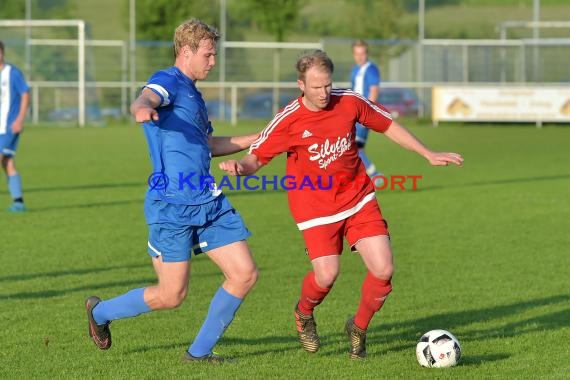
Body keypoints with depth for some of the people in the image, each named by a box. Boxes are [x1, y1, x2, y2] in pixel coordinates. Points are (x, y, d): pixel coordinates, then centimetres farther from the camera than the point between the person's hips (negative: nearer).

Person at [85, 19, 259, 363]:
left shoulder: (193, 94, 20)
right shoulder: (168, 82, -8)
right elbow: (144, 100, -32)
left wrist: (257, 139, 37)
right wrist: (143, 110, -57)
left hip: (210, 203, 9)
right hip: (172, 208, -9)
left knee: (245, 274, -1)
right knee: (171, 296, -3)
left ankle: (200, 351, 11)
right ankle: (99, 312, 23)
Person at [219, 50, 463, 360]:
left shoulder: (350, 102, -6)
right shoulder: (288, 121, -14)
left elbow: (388, 125, 8)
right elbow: (256, 157, -9)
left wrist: (429, 155, 9)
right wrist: (240, 167, -34)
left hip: (359, 200, 3)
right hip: (316, 208, -3)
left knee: (383, 270, -10)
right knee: (326, 276, -16)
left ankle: (359, 328, 19)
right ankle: (304, 314, 21)